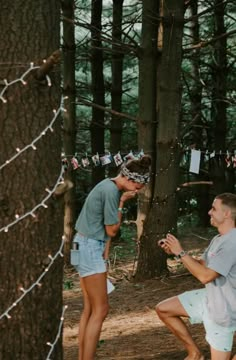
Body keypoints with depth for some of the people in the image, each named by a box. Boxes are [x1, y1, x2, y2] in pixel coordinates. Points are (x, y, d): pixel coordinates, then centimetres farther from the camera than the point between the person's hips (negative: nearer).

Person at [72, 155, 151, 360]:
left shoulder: (109, 186, 11)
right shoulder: (112, 191, -19)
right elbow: (112, 230, -12)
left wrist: (105, 249, 4)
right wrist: (122, 202, -8)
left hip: (86, 246, 10)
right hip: (90, 248, -10)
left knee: (90, 308, 13)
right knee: (100, 310, -7)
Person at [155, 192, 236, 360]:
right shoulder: (219, 239, 7)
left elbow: (205, 275, -28)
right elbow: (202, 264, 13)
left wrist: (181, 253, -18)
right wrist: (175, 252, 0)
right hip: (207, 298, 9)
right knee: (163, 309, 8)